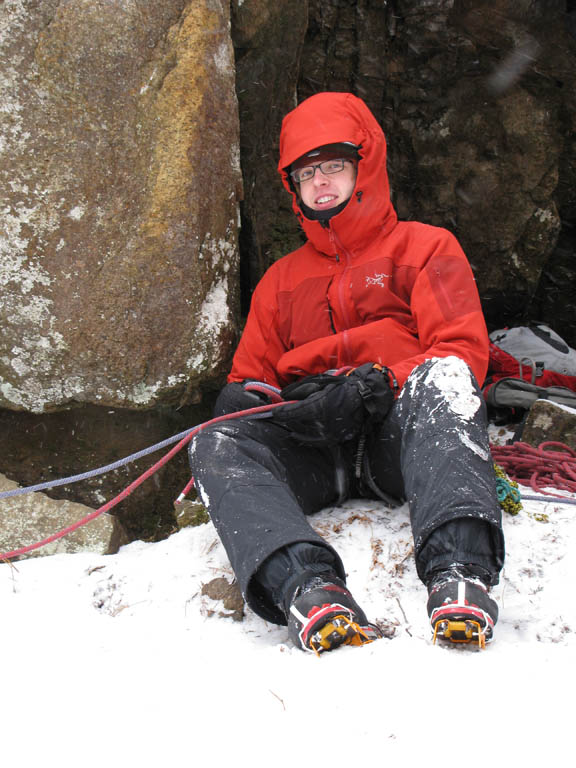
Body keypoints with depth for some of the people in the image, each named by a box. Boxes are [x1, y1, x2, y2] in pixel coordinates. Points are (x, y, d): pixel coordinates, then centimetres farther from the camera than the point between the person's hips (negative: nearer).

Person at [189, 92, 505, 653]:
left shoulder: (424, 248, 16)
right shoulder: (281, 279, 29)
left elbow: (463, 352, 1)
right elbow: (249, 379, 28)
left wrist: (380, 385, -18)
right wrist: (240, 404, 0)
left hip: (401, 437, -3)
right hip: (312, 446, 3)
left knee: (443, 378, -35)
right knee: (216, 443, -26)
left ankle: (458, 570, -54)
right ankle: (305, 587, -52)